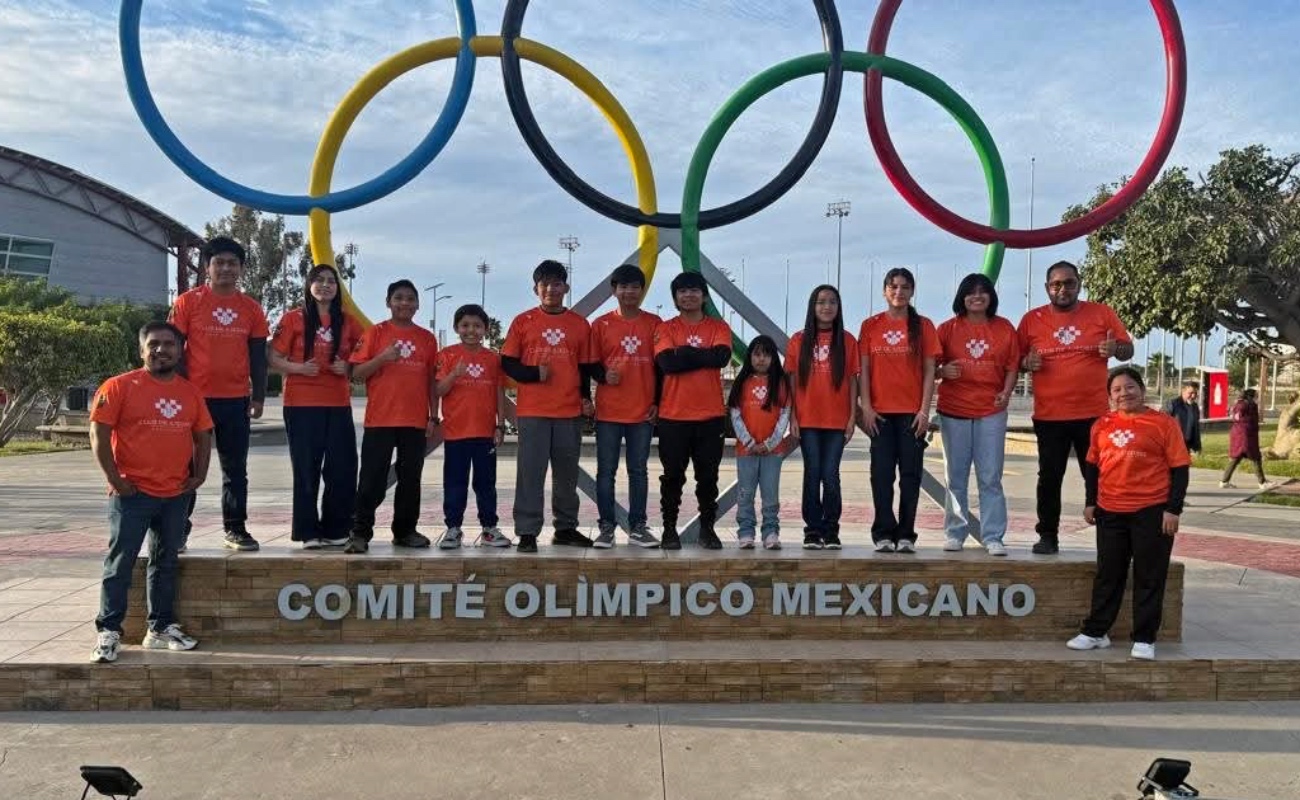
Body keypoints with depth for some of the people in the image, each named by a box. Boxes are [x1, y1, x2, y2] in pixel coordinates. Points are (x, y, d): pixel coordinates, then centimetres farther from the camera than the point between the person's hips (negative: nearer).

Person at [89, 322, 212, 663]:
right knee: (120, 562, -2)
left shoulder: (191, 392, 9)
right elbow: (99, 434, -9)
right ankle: (108, 632, 6)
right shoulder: (119, 386, -5)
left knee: (166, 562, 12)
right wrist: (115, 480, -13)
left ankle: (162, 628, 21)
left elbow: (203, 437, 15)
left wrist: (199, 475, 3)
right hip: (132, 493, -5)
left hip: (177, 495, 5)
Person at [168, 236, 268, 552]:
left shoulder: (251, 308, 6)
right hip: (195, 398, -2)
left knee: (235, 468, 8)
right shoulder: (188, 302, 0)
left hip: (236, 401, 2)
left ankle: (235, 529, 16)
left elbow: (258, 356, 9)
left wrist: (258, 397, 4)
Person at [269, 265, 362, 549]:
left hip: (338, 405, 3)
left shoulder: (348, 323, 10)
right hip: (301, 404, -3)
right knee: (306, 469, 1)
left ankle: (336, 530, 13)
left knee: (343, 468, 0)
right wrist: (298, 368, -17)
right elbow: (274, 359, 1)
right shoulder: (293, 318, 2)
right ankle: (308, 532, 10)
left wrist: (348, 368, -5)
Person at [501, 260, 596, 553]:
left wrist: (585, 397, -3)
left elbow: (584, 367, 11)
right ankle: (527, 532, 4)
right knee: (530, 473, -2)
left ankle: (565, 528, 22)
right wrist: (534, 373, -13)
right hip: (532, 412, -2)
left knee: (567, 473, 10)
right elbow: (508, 363, 4)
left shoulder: (580, 325, 8)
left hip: (570, 412, 2)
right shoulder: (523, 322, 3)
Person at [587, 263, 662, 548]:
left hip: (643, 411, 1)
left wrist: (657, 402, 2)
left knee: (639, 471, 7)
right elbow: (591, 364, 6)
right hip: (608, 411, 0)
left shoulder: (654, 323, 5)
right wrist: (603, 375, -15)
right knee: (606, 471, 3)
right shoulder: (601, 324, 3)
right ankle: (606, 527, 12)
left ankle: (637, 527, 15)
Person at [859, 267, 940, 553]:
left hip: (912, 412, 0)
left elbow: (929, 371, 2)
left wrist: (925, 410, -6)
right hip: (880, 412, 1)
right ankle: (884, 534, 7)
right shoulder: (870, 326, 6)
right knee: (881, 473, 1)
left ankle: (906, 535, 9)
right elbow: (864, 370, 5)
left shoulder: (923, 326, 4)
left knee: (910, 474, 2)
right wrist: (866, 407, -4)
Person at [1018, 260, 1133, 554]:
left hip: (1094, 414, 0)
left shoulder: (1102, 313, 4)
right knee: (1050, 477, 5)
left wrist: (1116, 348, -14)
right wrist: (1027, 362, -13)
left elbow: (1128, 350, 9)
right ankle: (1048, 536, 13)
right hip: (1049, 416, 0)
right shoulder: (1032, 320, 4)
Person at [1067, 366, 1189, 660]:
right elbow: (1092, 466, 14)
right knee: (1107, 575, 12)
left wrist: (1173, 509, -10)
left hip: (1152, 512, -4)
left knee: (1149, 578, 4)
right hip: (1110, 512, 4)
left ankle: (1144, 639, 14)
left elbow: (1180, 469, -5)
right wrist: (1090, 502, 9)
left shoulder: (1163, 423, -4)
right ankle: (1095, 631, 22)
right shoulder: (1102, 425, 7)